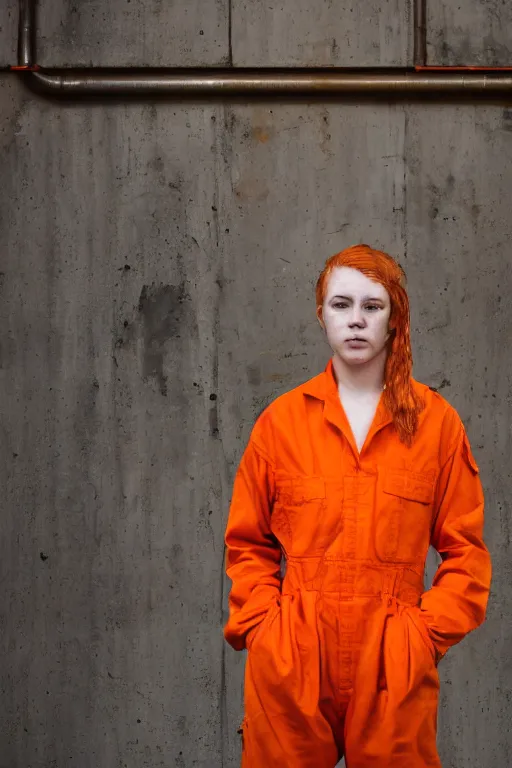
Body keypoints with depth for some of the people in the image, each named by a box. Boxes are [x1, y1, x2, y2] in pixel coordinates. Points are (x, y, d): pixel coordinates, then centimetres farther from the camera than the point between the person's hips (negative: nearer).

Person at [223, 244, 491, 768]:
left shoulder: (435, 421, 2)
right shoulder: (282, 420, 3)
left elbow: (464, 548, 4)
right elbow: (248, 543, 8)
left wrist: (429, 630, -7)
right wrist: (262, 627, -3)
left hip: (395, 662, 0)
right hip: (291, 660, 1)